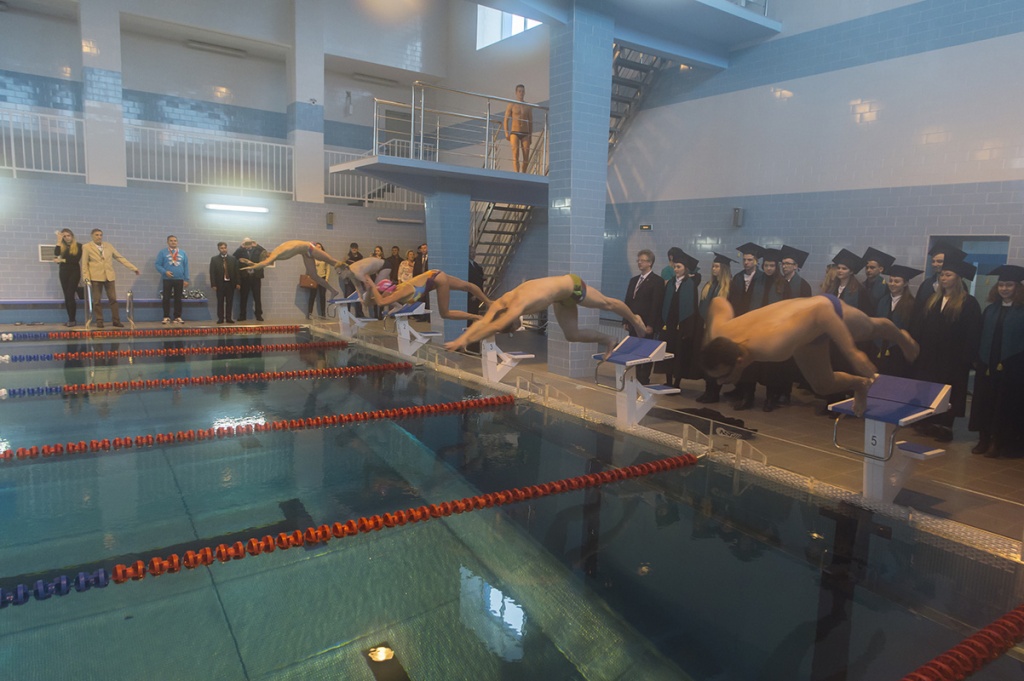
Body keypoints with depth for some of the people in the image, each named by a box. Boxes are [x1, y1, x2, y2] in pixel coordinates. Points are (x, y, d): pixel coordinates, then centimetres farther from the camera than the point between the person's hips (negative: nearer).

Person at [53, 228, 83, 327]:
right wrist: (59, 240, -7)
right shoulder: (61, 246, 9)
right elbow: (56, 254, -12)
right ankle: (70, 320, 7)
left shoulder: (78, 246, 0)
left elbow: (77, 259, -9)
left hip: (74, 272, -4)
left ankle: (73, 320, -7)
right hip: (64, 272, 4)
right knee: (67, 297, 4)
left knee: (70, 296, -11)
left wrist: (63, 260, -9)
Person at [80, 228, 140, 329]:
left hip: (109, 276, 3)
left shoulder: (108, 246, 9)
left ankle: (116, 320, 9)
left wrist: (133, 268, 5)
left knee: (113, 299, 3)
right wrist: (86, 278, -9)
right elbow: (84, 264, -1)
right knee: (96, 301, 3)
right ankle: (99, 321, 10)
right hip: (95, 277, -3)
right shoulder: (86, 247, 1)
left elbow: (120, 258, 10)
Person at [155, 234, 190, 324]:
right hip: (167, 279, -2)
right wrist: (165, 272, -18)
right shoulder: (162, 252, 2)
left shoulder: (183, 253, 10)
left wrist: (186, 279, 3)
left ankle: (178, 317, 11)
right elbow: (158, 265, -1)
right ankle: (166, 317, 8)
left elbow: (186, 267, 8)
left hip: (179, 280, 2)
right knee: (166, 299, 2)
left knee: (178, 299, 5)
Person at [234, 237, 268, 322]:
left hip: (256, 277, -1)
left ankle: (258, 315, 7)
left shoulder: (257, 250, 6)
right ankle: (242, 315, 9)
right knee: (243, 297, 4)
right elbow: (235, 255, -9)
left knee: (257, 297, 2)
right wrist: (241, 247, -10)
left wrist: (257, 245, -11)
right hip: (244, 277, 1)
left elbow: (266, 254, -9)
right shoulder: (241, 251, 7)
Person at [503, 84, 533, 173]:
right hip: (514, 133, -2)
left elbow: (531, 122, 14)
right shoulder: (511, 105, 6)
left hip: (525, 134, 3)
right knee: (515, 154, -15)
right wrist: (506, 133, -7)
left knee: (526, 157, -4)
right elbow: (506, 120, 4)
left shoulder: (529, 107, 13)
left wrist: (530, 136, 7)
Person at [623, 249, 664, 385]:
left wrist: (651, 325, -16)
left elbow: (656, 305, -12)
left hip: (646, 326, -6)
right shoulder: (633, 280, 16)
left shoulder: (657, 281, -6)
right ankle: (638, 380, 13)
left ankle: (644, 381, 3)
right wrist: (625, 321, 9)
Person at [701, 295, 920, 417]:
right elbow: (719, 302, -12)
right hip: (802, 319, 5)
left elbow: (821, 310, -46)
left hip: (829, 312, -5)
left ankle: (902, 337, 65)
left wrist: (852, 352, -43)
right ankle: (860, 384, 51)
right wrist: (710, 337, -3)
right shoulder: (719, 335, -33)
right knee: (823, 386, 20)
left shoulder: (772, 347, -52)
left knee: (871, 329, 32)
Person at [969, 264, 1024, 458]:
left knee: (1004, 406, 3)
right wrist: (977, 359, 2)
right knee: (983, 404, 7)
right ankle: (984, 440, 17)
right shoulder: (990, 310, 9)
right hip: (986, 366, 4)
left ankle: (998, 443, 13)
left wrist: (1007, 363, -13)